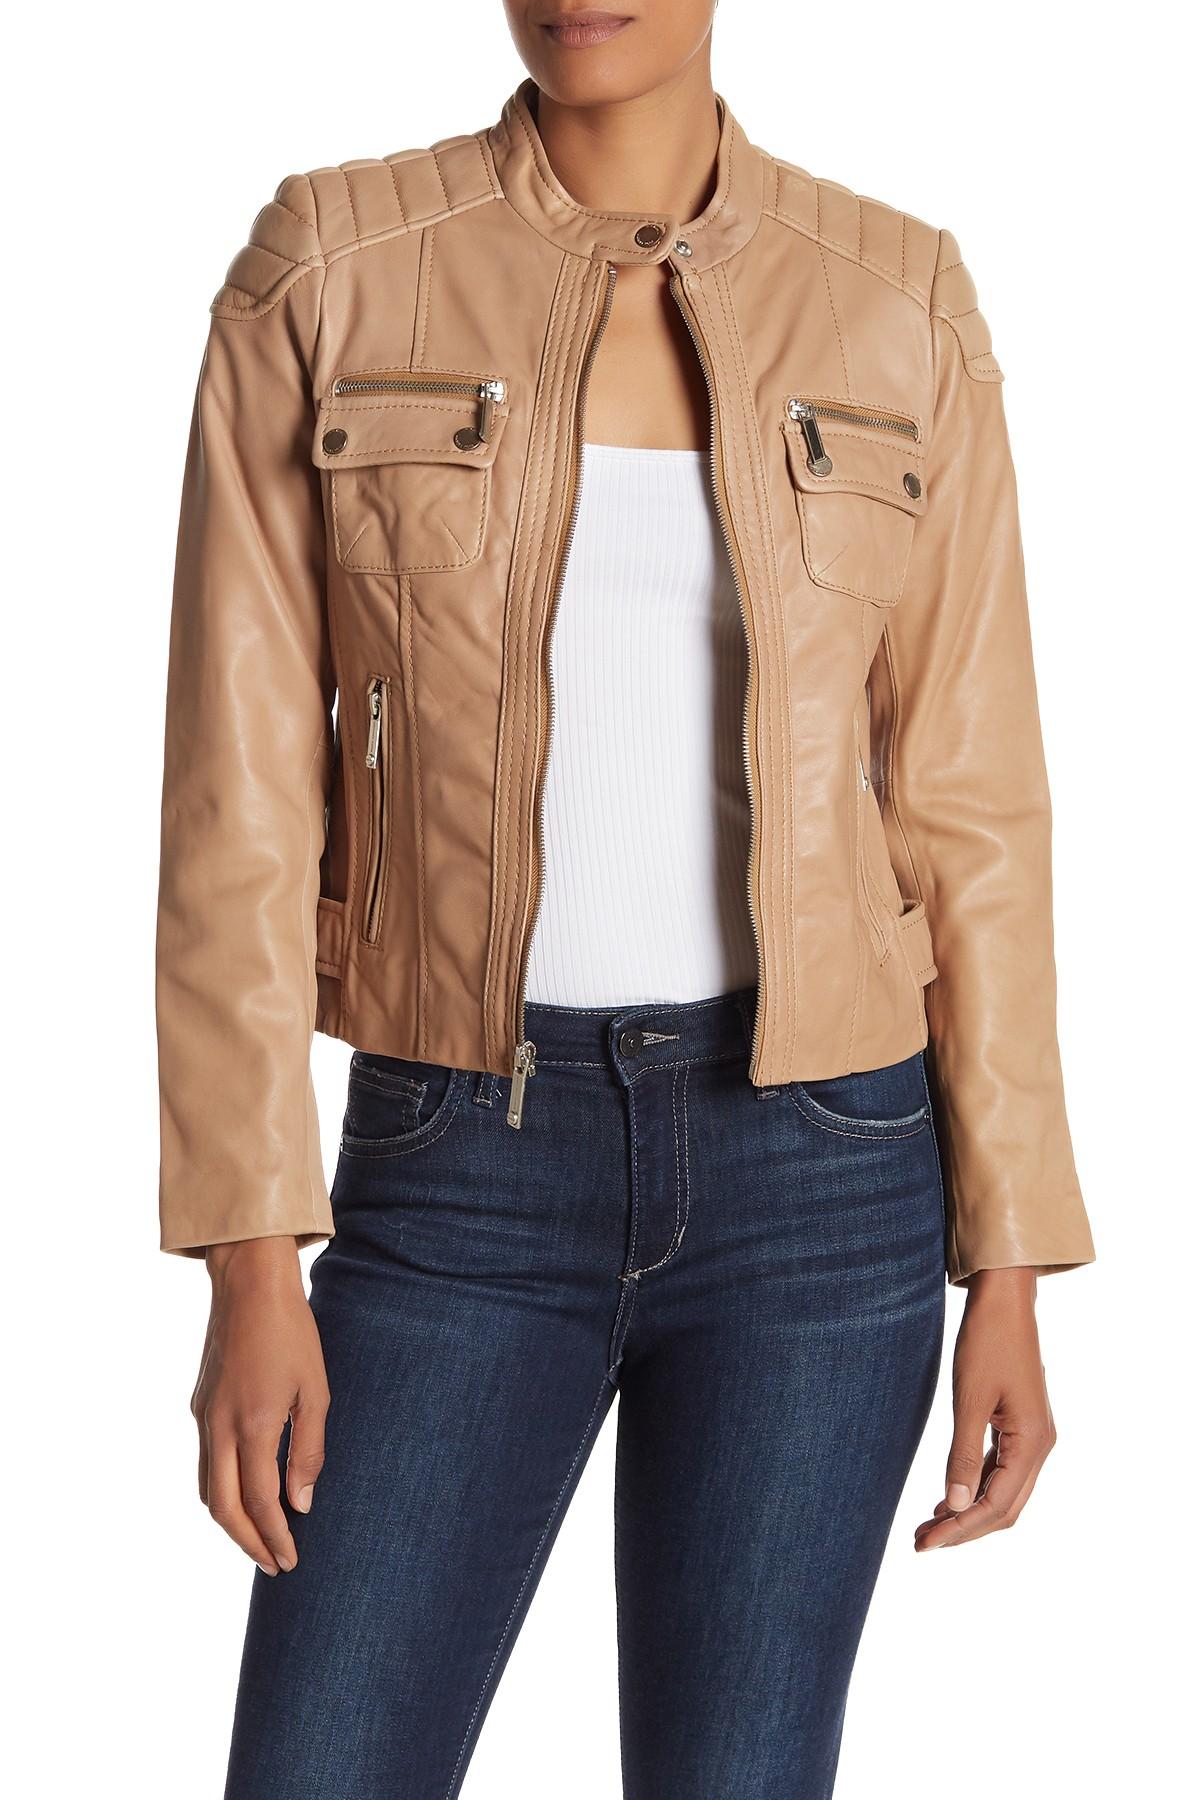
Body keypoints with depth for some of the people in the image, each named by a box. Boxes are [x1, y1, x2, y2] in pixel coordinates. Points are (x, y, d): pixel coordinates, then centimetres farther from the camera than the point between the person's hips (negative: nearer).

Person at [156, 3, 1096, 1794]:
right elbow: (241, 789, -4)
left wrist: (1008, 1269, 1)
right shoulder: (328, 268, -1)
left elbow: (967, 805, 3)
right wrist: (251, 1259, -8)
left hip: (810, 1174, 0)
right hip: (466, 1169, 0)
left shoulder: (900, 304, 2)